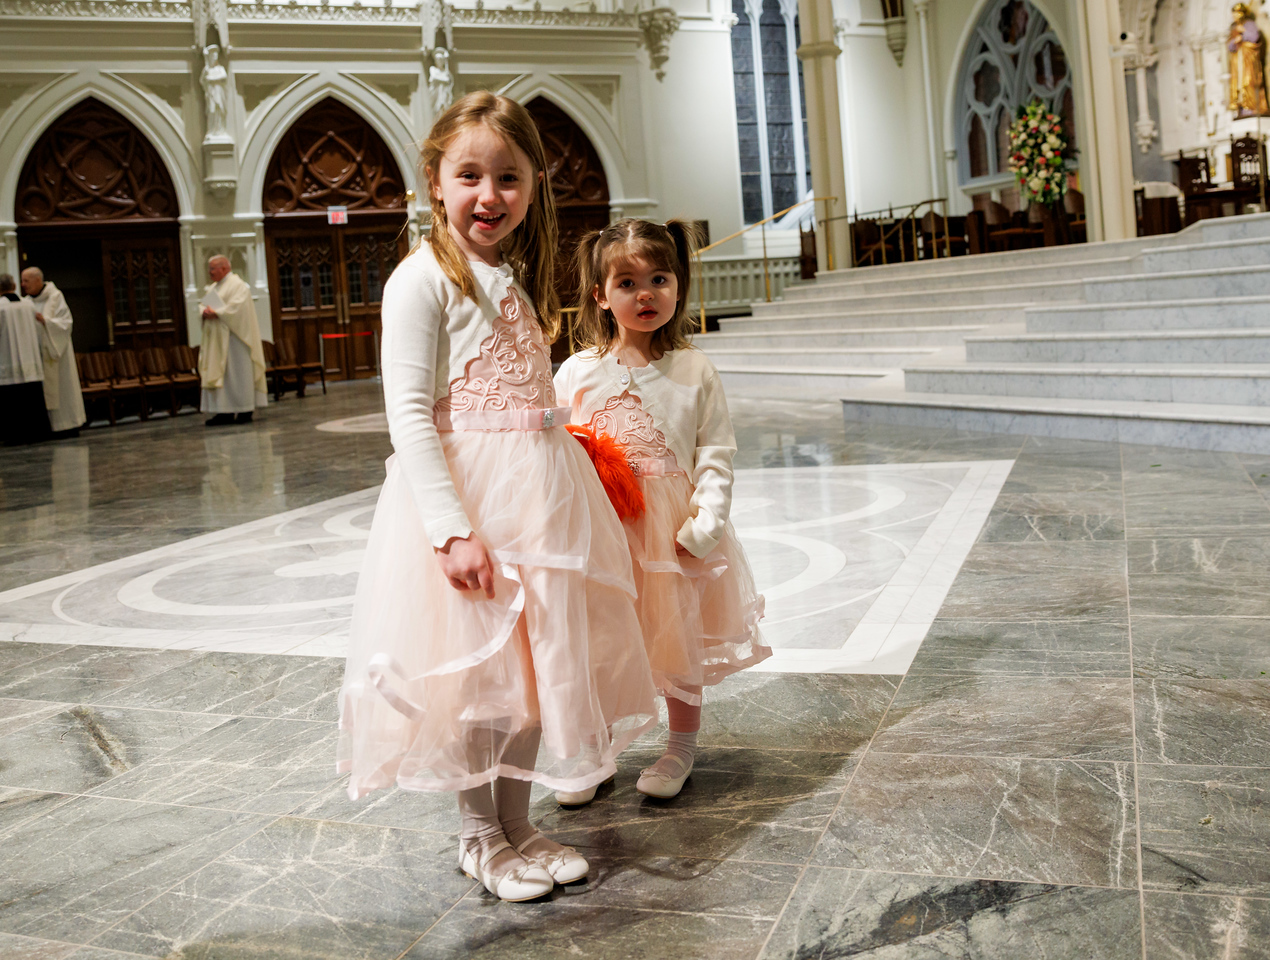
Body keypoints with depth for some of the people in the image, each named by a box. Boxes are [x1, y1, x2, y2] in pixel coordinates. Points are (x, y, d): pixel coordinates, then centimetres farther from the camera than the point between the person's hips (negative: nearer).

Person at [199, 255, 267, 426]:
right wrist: (205, 312, -7)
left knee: (237, 372, -5)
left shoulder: (238, 285, -8)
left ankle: (245, 411, 0)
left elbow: (237, 307, -19)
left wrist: (216, 313, -21)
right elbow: (204, 304, 15)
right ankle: (225, 411, 4)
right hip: (216, 340, 8)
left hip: (232, 338, -8)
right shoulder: (213, 287, 18)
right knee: (218, 372, 3)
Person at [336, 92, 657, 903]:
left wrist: (569, 489, 14)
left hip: (541, 492, 8)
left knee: (535, 663, 14)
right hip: (465, 494, -7)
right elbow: (409, 416, -16)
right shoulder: (423, 278, -10)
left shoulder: (521, 279, 13)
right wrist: (452, 527, -23)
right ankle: (480, 834, 23)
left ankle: (518, 825, 30)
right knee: (474, 672, 3)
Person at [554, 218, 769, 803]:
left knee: (678, 635, 10)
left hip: (671, 530, -1)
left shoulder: (693, 371, -2)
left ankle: (681, 748, 30)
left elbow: (716, 456, -3)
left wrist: (704, 527, -12)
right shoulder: (576, 372, 0)